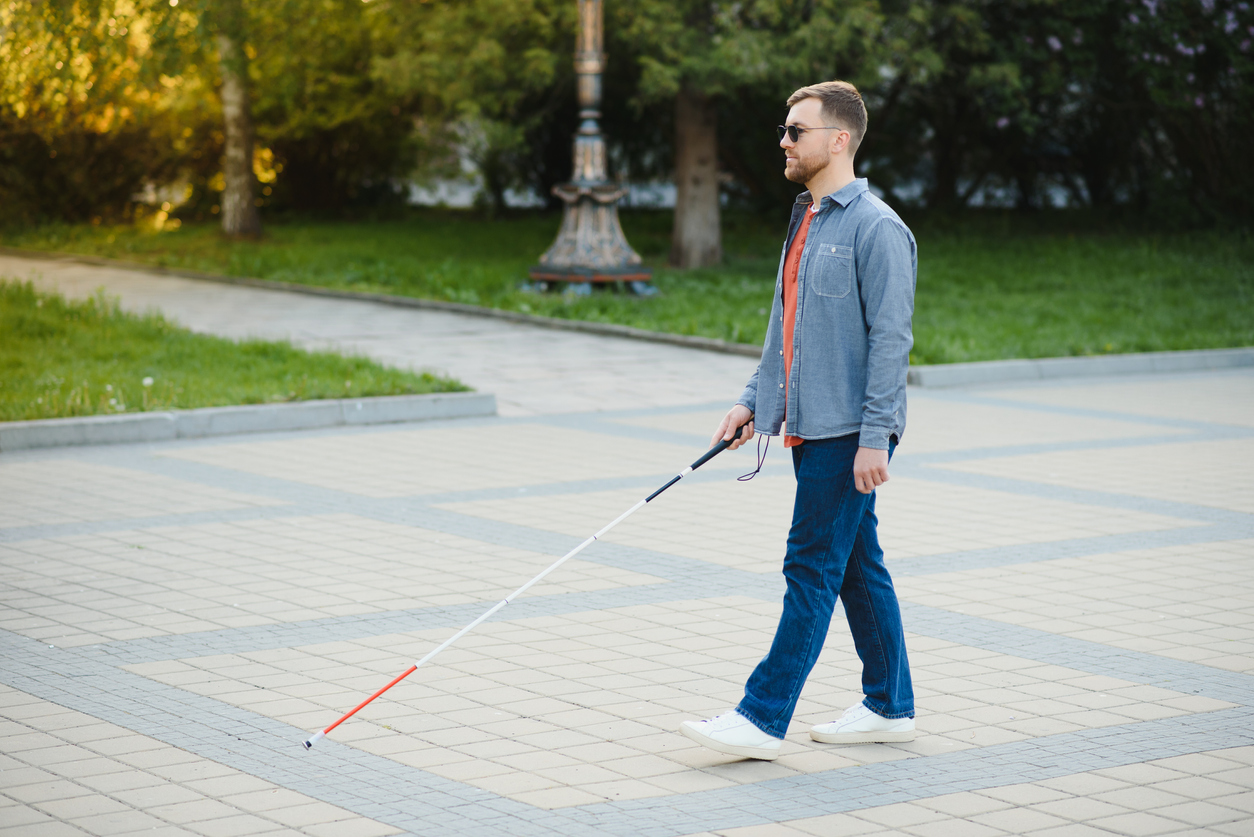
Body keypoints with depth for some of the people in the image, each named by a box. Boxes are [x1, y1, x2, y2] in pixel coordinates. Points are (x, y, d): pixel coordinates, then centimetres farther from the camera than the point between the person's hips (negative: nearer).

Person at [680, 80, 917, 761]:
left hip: (850, 433, -9)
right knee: (857, 566, 13)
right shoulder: (805, 222, 16)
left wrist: (874, 435, -21)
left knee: (811, 570, -8)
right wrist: (753, 400, 17)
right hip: (809, 426, 9)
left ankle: (763, 717, -7)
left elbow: (890, 339, -18)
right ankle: (890, 707, 21)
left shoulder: (876, 228, -13)